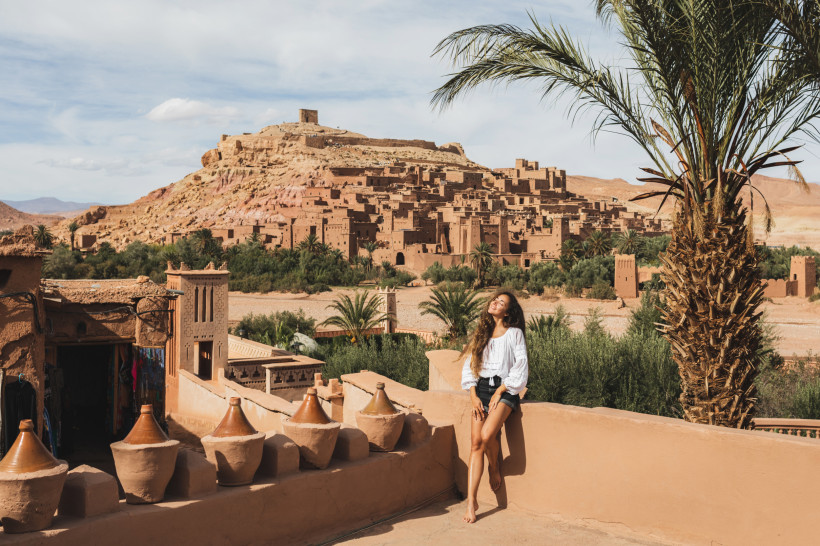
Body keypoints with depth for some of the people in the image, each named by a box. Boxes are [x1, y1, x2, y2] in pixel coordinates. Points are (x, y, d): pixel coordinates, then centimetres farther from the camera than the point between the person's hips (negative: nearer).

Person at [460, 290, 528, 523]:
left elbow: (520, 367, -4)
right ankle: (471, 500, -9)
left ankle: (495, 467, 8)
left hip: (505, 389, -4)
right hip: (481, 389, 4)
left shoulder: (514, 333, 2)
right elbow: (469, 366, 14)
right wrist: (474, 396, 1)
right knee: (475, 442, -9)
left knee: (487, 434, -26)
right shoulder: (482, 333, 16)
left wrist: (499, 393, -10)